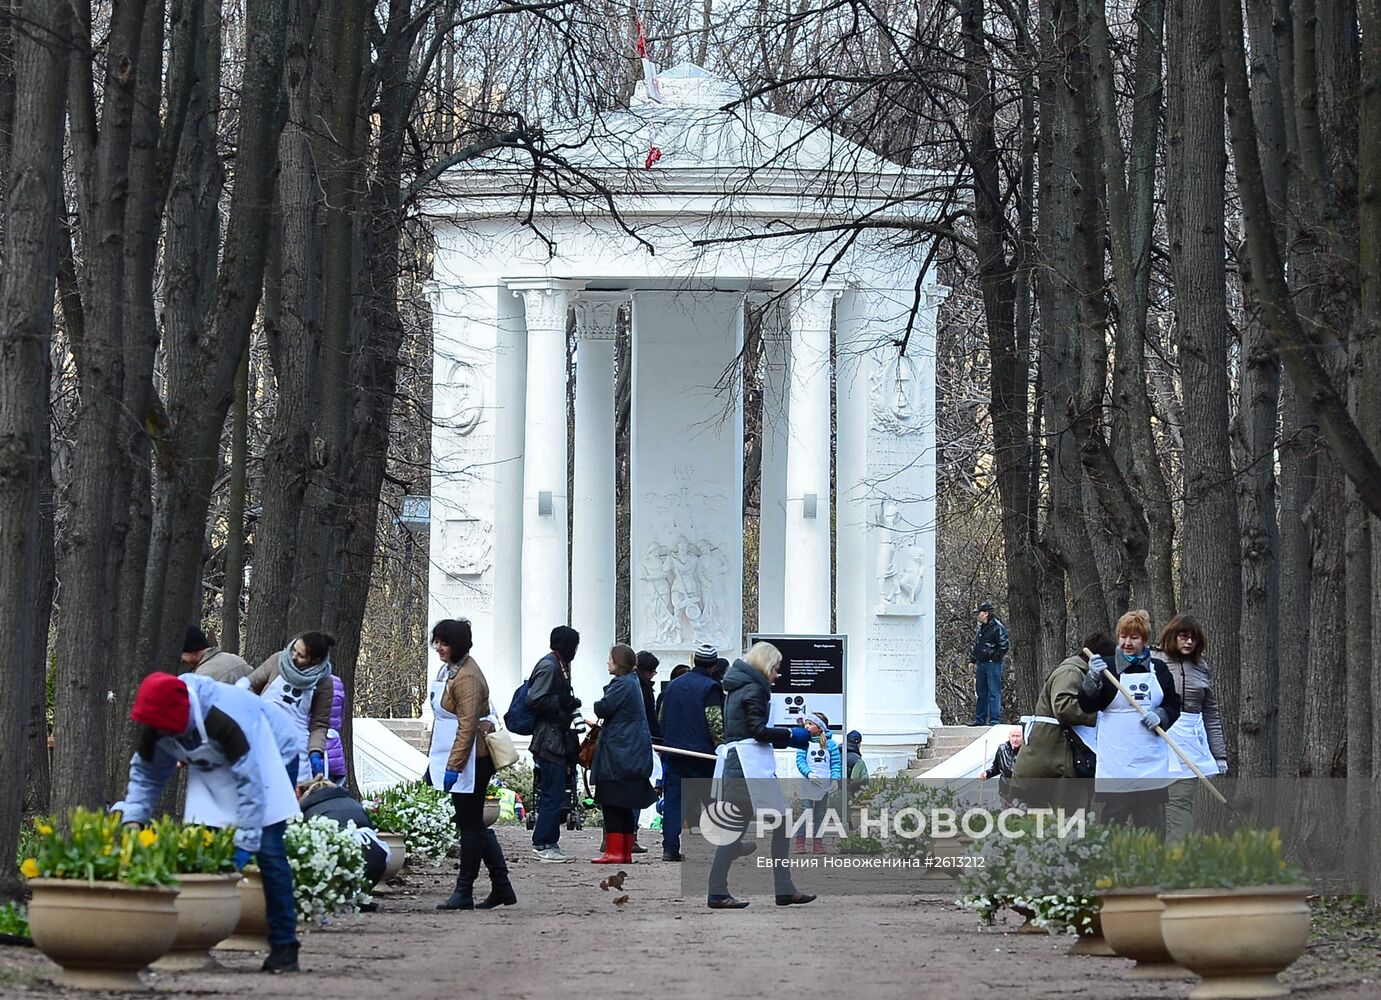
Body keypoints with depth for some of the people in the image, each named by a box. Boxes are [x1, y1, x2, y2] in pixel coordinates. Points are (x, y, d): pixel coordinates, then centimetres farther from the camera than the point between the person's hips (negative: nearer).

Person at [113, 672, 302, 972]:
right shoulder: (154, 726, -19)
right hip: (215, 770, 6)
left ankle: (284, 948, -13)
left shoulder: (225, 719, -40)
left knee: (268, 851, -16)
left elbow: (250, 782, -36)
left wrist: (245, 842, -35)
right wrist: (132, 820, -16)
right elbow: (146, 775, -2)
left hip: (268, 761, -6)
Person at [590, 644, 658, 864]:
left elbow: (604, 708, -18)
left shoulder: (622, 684, -14)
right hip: (634, 753, 10)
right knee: (625, 805, 12)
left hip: (618, 753, -10)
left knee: (612, 803, -8)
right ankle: (626, 851, 15)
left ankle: (614, 851, -11)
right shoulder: (633, 683, 16)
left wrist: (598, 705, 3)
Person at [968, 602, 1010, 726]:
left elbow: (1005, 646, -11)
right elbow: (975, 645, 27)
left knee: (994, 692, -8)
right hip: (981, 664, 9)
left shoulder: (997, 627, -9)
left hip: (993, 664, -9)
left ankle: (995, 719, -8)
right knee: (981, 693, 11)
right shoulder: (980, 629, 17)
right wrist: (972, 660, 19)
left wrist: (995, 657, -11)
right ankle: (979, 719, 17)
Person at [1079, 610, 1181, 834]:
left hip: (1152, 763, 3)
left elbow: (1174, 706, 16)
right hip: (1116, 763, -3)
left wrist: (1161, 716, -6)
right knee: (1114, 818, -7)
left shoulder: (1158, 669, 11)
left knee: (1152, 824, 5)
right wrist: (1092, 678, -24)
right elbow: (1087, 706, -7)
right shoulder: (1106, 668, 1)